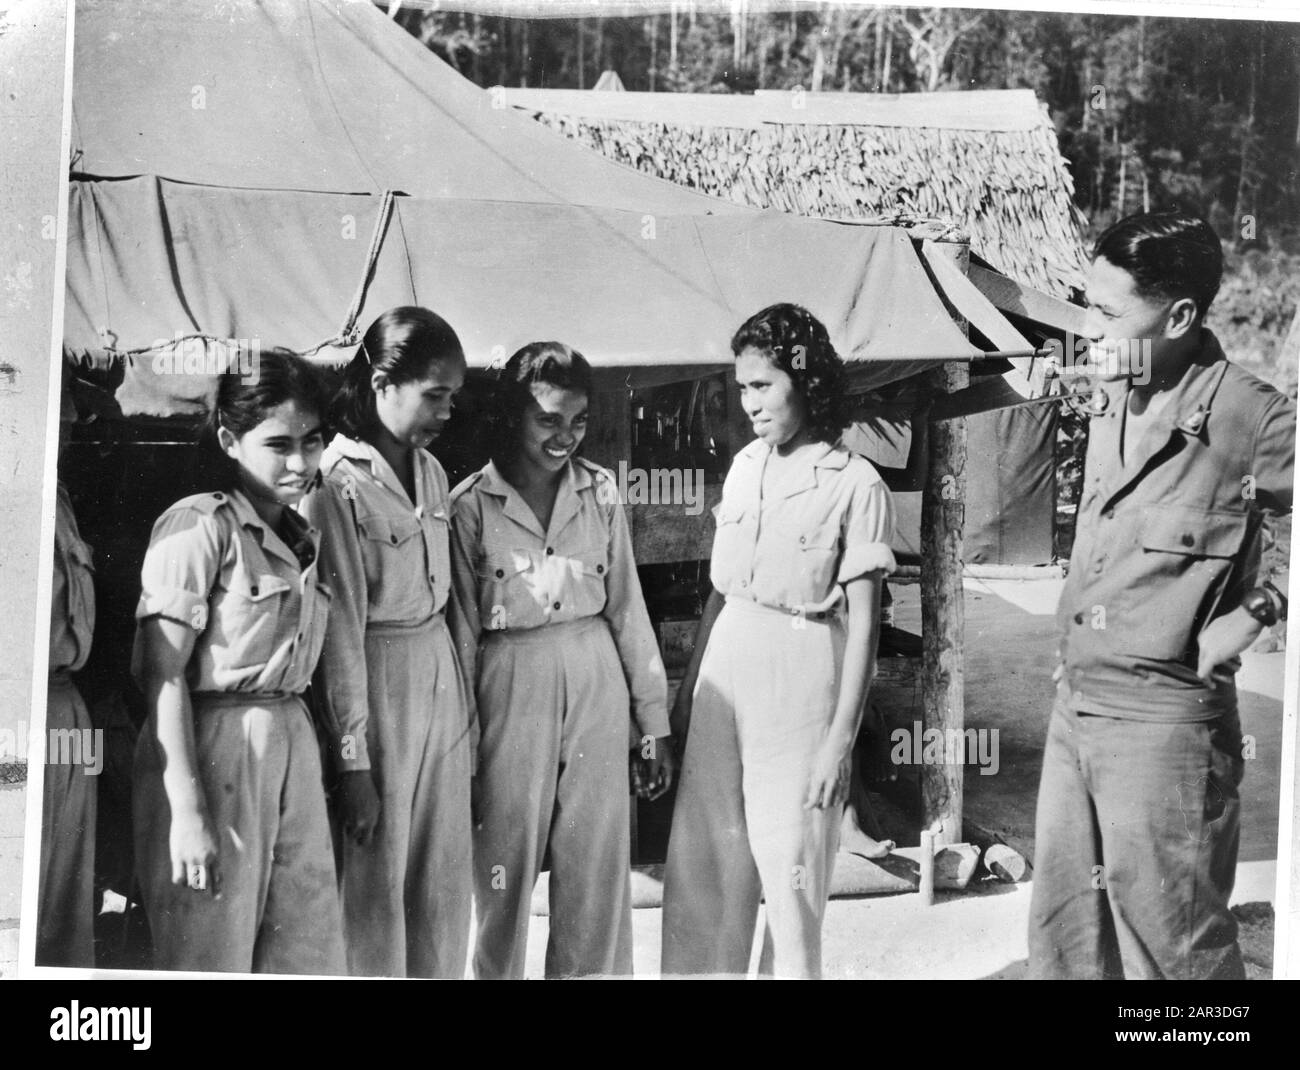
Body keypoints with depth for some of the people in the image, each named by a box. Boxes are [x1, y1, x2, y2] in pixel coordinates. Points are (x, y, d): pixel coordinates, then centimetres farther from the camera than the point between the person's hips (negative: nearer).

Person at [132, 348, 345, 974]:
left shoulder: (304, 540, 14)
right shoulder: (200, 525, -10)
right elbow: (165, 675, -14)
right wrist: (187, 810, -19)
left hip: (293, 747, 7)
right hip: (212, 750, -7)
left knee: (309, 954, 10)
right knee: (211, 957, 5)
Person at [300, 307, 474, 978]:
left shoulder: (432, 473, 9)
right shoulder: (336, 483, -13)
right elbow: (339, 628, -14)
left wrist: (468, 715, 12)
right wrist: (353, 760, -14)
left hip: (441, 679, 7)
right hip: (375, 687, -7)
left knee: (446, 885, 11)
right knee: (377, 887, 4)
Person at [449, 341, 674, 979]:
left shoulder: (599, 491, 4)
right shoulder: (470, 506, -4)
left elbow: (628, 608, 8)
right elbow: (461, 634, 0)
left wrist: (655, 722, 8)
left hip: (597, 685, 3)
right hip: (511, 688, -2)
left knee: (599, 866, 7)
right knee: (506, 869, 5)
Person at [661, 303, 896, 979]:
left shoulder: (855, 485, -9)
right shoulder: (746, 465, 7)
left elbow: (863, 622, -10)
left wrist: (841, 738, -13)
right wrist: (687, 689, 13)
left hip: (800, 676, -5)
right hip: (726, 667, 5)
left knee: (789, 870, 4)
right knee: (700, 863, 8)